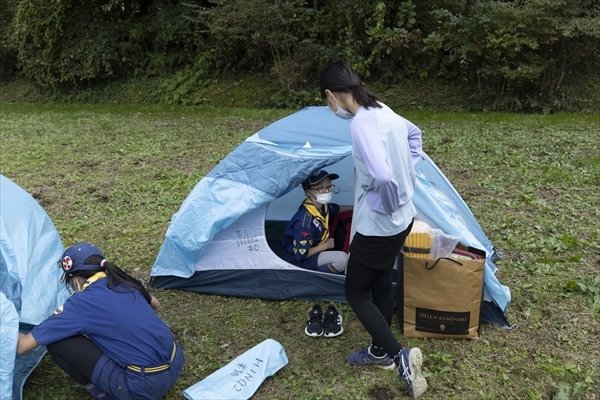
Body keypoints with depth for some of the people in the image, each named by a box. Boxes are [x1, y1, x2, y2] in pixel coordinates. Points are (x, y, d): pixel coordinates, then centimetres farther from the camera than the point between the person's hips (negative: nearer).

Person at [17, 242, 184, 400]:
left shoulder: (79, 305, -8)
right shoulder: (125, 282, 8)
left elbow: (23, 346, -2)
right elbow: (155, 304, 30)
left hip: (144, 386, -7)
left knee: (57, 343, 0)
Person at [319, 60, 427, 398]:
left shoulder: (362, 123, -25)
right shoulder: (383, 112, 4)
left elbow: (382, 177, -38)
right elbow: (414, 134, 26)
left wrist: (387, 206, -18)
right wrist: (408, 170, 17)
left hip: (378, 226, -9)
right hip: (401, 219, 9)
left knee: (356, 292, 9)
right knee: (381, 284, 22)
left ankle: (400, 356, 7)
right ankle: (380, 352, 39)